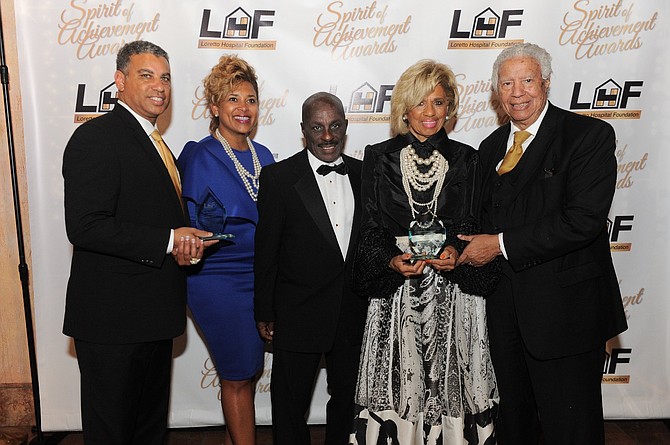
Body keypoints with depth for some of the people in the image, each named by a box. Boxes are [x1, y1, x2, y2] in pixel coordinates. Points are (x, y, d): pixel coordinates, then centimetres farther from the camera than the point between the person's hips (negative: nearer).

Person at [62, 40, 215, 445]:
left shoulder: (154, 143, 15)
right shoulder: (96, 137, -14)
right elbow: (84, 227, -24)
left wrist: (185, 244, -2)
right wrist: (168, 240, -22)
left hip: (155, 316, 9)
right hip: (113, 319, -9)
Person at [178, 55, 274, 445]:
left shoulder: (264, 157, 8)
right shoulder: (200, 157, -10)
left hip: (259, 277, 6)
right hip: (218, 279, -6)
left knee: (247, 372, 16)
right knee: (238, 376, 2)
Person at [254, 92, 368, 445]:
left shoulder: (363, 174, 3)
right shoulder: (278, 177, -9)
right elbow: (266, 250, -7)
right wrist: (265, 313, -5)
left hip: (353, 317, 4)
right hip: (298, 317, -3)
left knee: (347, 397, 20)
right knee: (290, 405, 11)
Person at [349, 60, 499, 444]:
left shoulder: (466, 159, 5)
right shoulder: (379, 157, 3)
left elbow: (476, 226, 6)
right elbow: (370, 229, 3)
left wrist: (456, 253, -13)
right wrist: (393, 261, -14)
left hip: (454, 290, 1)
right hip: (397, 293, 0)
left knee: (451, 383, 6)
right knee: (398, 385, 5)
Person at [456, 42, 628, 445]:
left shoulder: (590, 135, -10)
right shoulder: (491, 147, 11)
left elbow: (583, 220, -21)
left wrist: (502, 244, -18)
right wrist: (468, 247, -7)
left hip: (565, 308, -6)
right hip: (504, 307, 6)